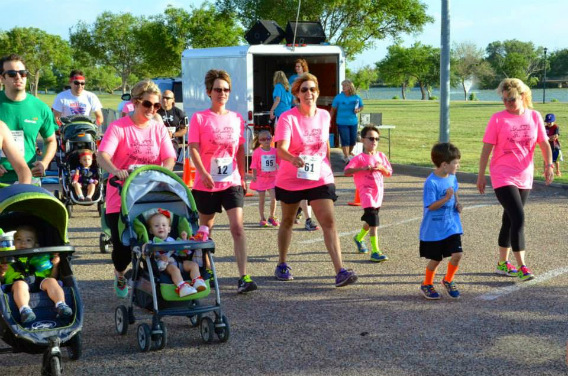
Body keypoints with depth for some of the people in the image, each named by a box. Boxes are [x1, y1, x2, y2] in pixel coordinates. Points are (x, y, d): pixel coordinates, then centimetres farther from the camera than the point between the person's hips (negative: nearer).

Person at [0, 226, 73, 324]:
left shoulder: (41, 258, 33)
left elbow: (52, 276, 25)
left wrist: (55, 265, 8)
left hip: (39, 280, 2)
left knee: (51, 281, -29)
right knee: (20, 284, -36)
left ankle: (61, 305, -47)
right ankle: (24, 310, -58)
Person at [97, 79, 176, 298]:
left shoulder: (159, 129, 11)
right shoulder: (119, 127, -3)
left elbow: (169, 158, 2)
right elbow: (102, 155, -17)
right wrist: (115, 171, -38)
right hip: (121, 197, -3)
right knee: (122, 245, -3)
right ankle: (120, 274, 28)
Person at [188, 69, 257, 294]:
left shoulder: (236, 119, 7)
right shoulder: (199, 118, -4)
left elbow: (240, 150, 13)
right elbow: (193, 149, -11)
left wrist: (243, 176, 9)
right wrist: (204, 173, -25)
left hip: (232, 182, 2)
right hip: (206, 184, -1)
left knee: (237, 227, -12)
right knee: (205, 229, 13)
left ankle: (243, 277, -16)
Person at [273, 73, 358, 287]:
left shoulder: (324, 116, 0)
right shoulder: (288, 118, -14)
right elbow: (281, 148, -28)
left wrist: (327, 166, 19)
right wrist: (293, 158, -49)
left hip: (320, 178, 2)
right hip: (290, 179, -2)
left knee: (329, 222, -11)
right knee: (287, 221, 15)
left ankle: (340, 271, -17)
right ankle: (281, 265, 33)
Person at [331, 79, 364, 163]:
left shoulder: (356, 97, 1)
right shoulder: (338, 97, -5)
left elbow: (361, 106, 14)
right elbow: (333, 110, 1)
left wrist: (358, 110, -9)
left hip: (353, 122, 3)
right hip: (342, 122, -3)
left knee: (353, 140, 10)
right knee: (345, 140, -7)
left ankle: (349, 152, 35)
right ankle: (346, 157, -1)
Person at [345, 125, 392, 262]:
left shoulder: (381, 156, 8)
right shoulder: (360, 158, -10)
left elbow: (389, 173, 10)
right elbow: (347, 171, -20)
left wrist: (381, 168, -11)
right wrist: (364, 168, -27)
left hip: (378, 192, 7)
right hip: (366, 191, -7)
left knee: (371, 221, 21)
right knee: (373, 221, -16)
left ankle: (359, 238, 48)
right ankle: (375, 252, -15)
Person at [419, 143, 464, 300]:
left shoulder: (452, 178, 1)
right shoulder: (431, 183, -21)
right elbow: (431, 206, -21)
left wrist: (457, 202, 3)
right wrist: (446, 199, -33)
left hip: (452, 226, 6)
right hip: (434, 229, -5)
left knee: (457, 254, -5)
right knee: (436, 259, 6)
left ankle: (448, 280, 21)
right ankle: (427, 284, 31)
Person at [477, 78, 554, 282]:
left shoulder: (534, 116, 3)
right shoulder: (497, 119, -7)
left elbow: (544, 143, 7)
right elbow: (487, 148, -5)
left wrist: (549, 164, -10)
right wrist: (481, 175, -5)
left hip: (524, 178, 4)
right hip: (503, 178, -4)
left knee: (510, 220, 13)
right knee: (518, 218, -14)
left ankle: (503, 263, 25)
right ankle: (521, 266, -8)